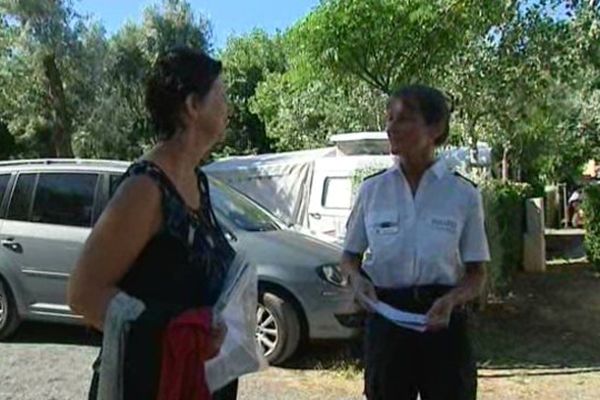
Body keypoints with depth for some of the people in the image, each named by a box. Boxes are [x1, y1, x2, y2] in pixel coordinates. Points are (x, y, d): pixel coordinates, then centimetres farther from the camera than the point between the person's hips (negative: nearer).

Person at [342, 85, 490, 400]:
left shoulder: (463, 194, -4)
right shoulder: (371, 190, 0)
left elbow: (476, 276, 1)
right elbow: (350, 256, 10)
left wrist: (452, 299, -20)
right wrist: (357, 278, -12)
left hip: (442, 320, -1)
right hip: (386, 318, 2)